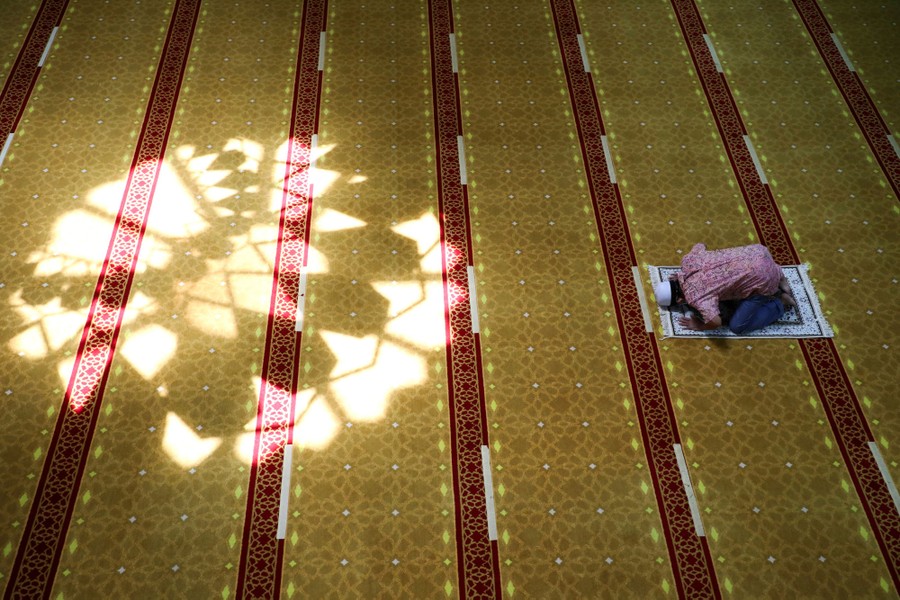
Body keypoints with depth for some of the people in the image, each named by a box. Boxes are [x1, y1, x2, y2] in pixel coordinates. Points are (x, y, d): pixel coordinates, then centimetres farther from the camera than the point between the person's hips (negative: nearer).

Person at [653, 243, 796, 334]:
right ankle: (776, 279, 27)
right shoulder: (688, 260, -1)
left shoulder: (694, 295, -22)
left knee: (737, 326, 3)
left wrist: (700, 326, -13)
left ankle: (780, 303, 13)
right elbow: (700, 245, 22)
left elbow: (715, 322, -36)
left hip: (763, 279, -8)